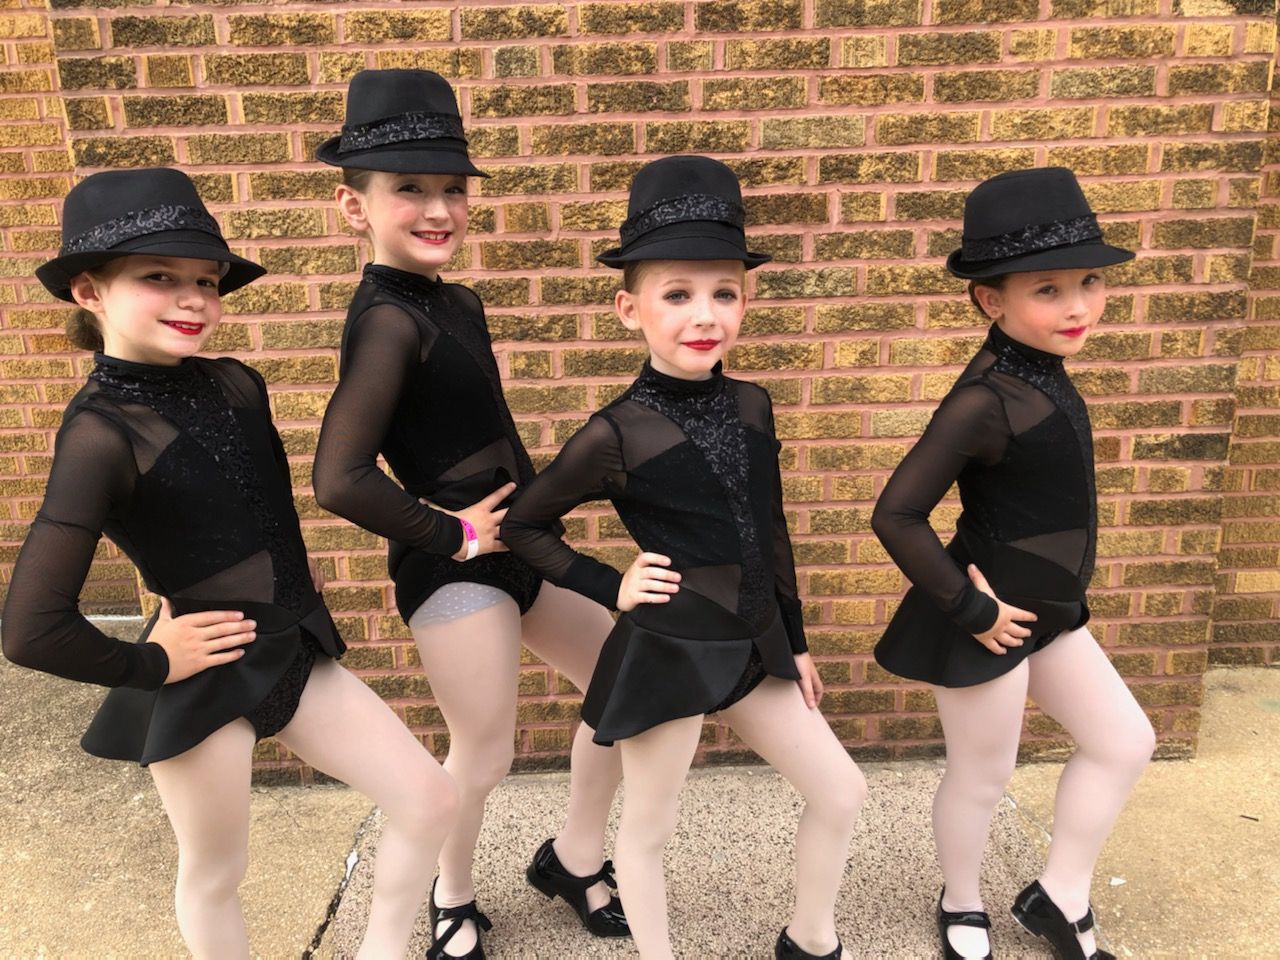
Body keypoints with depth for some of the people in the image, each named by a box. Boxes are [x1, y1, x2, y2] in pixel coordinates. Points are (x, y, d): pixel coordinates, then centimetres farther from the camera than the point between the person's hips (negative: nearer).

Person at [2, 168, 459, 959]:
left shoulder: (236, 385, -1)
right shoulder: (101, 432, -19)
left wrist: (289, 577, 11)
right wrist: (146, 665, -12)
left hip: (295, 651, 6)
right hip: (204, 676, -5)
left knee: (431, 801, 7)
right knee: (216, 873, 17)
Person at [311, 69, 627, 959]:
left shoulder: (457, 304, 6)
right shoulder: (388, 320, -19)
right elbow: (340, 480, -27)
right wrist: (449, 536, -17)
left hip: (520, 545, 9)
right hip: (455, 567, -9)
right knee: (486, 753, 6)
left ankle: (574, 857, 36)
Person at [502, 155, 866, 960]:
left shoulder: (752, 406, 0)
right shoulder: (617, 434, -16)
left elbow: (771, 532, 10)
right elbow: (524, 526, -3)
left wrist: (795, 640, 15)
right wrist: (612, 587, -10)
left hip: (753, 644, 6)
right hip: (667, 651, -6)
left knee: (841, 793, 15)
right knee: (650, 828, 13)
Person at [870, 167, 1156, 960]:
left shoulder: (1041, 373, 0)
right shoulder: (987, 400, -27)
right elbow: (896, 516, -30)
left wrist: (1006, 590, 11)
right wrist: (970, 609, -21)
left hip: (1047, 608, 9)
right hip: (992, 618, -9)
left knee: (1125, 742, 19)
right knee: (984, 776, 12)